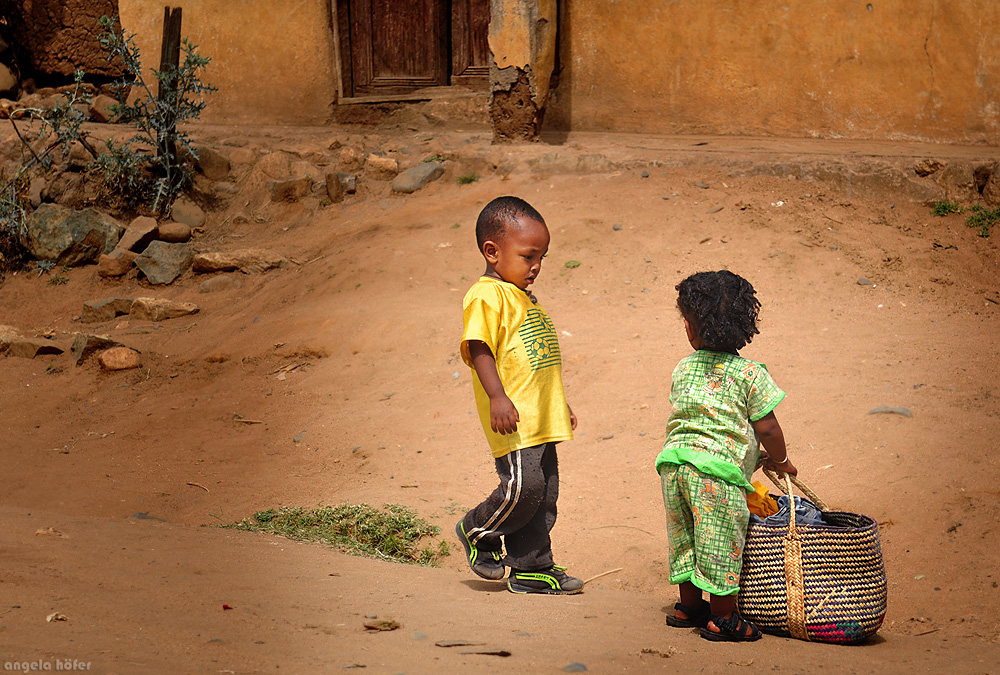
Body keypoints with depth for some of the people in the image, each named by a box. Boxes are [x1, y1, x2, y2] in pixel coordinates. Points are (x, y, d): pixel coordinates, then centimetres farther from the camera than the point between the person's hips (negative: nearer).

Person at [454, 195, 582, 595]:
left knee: (544, 494, 9)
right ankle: (476, 532, 12)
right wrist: (497, 397, -29)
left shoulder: (522, 297, 20)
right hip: (513, 422, -9)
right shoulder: (486, 296, -10)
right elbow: (479, 349, -19)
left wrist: (559, 404, 30)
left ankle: (531, 569, 18)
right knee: (523, 486, -14)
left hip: (540, 420, 9)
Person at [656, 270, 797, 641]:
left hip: (674, 459, 6)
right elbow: (766, 428, -5)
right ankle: (722, 618, 9)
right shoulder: (749, 373, -5)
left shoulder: (682, 369, 10)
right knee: (721, 542, 3)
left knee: (686, 538, 19)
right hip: (717, 469, -6)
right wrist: (780, 461, 15)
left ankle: (689, 606, 30)